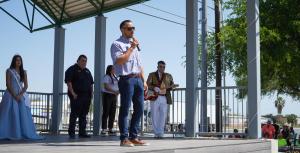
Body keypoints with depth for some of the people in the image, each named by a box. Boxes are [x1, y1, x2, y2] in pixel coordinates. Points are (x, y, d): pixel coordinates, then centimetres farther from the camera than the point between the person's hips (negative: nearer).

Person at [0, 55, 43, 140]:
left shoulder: (23, 72, 11)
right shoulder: (9, 71, 1)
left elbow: (26, 85, 4)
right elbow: (8, 84, -6)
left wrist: (20, 95, -11)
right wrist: (14, 95, -16)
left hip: (21, 96, 3)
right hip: (11, 95, -3)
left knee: (23, 115, -1)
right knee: (11, 114, -9)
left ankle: (25, 134, -1)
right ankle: (10, 134, -10)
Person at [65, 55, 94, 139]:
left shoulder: (87, 71, 21)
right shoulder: (72, 69, -1)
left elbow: (91, 83, 24)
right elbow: (68, 82, -10)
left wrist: (91, 92, 11)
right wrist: (73, 93, -17)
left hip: (86, 96, 7)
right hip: (76, 96, -7)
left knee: (83, 115, 7)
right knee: (74, 114, -6)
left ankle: (82, 132, 11)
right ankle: (71, 133, -1)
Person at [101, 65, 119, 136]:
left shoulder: (115, 77, 16)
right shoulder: (106, 77, -7)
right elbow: (106, 87, -16)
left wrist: (118, 91, 1)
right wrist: (114, 91, -22)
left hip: (114, 96, 7)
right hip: (107, 95, -7)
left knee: (112, 113, 5)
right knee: (106, 113, -7)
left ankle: (110, 129, 8)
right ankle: (104, 129, -6)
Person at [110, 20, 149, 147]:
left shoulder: (134, 44, 23)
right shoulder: (117, 44, -2)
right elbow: (119, 61, -17)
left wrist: (143, 80, 16)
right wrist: (131, 48, -12)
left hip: (138, 79, 8)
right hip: (126, 79, -8)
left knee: (139, 109, 6)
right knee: (125, 109, -6)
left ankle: (133, 137, 14)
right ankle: (124, 139, -2)